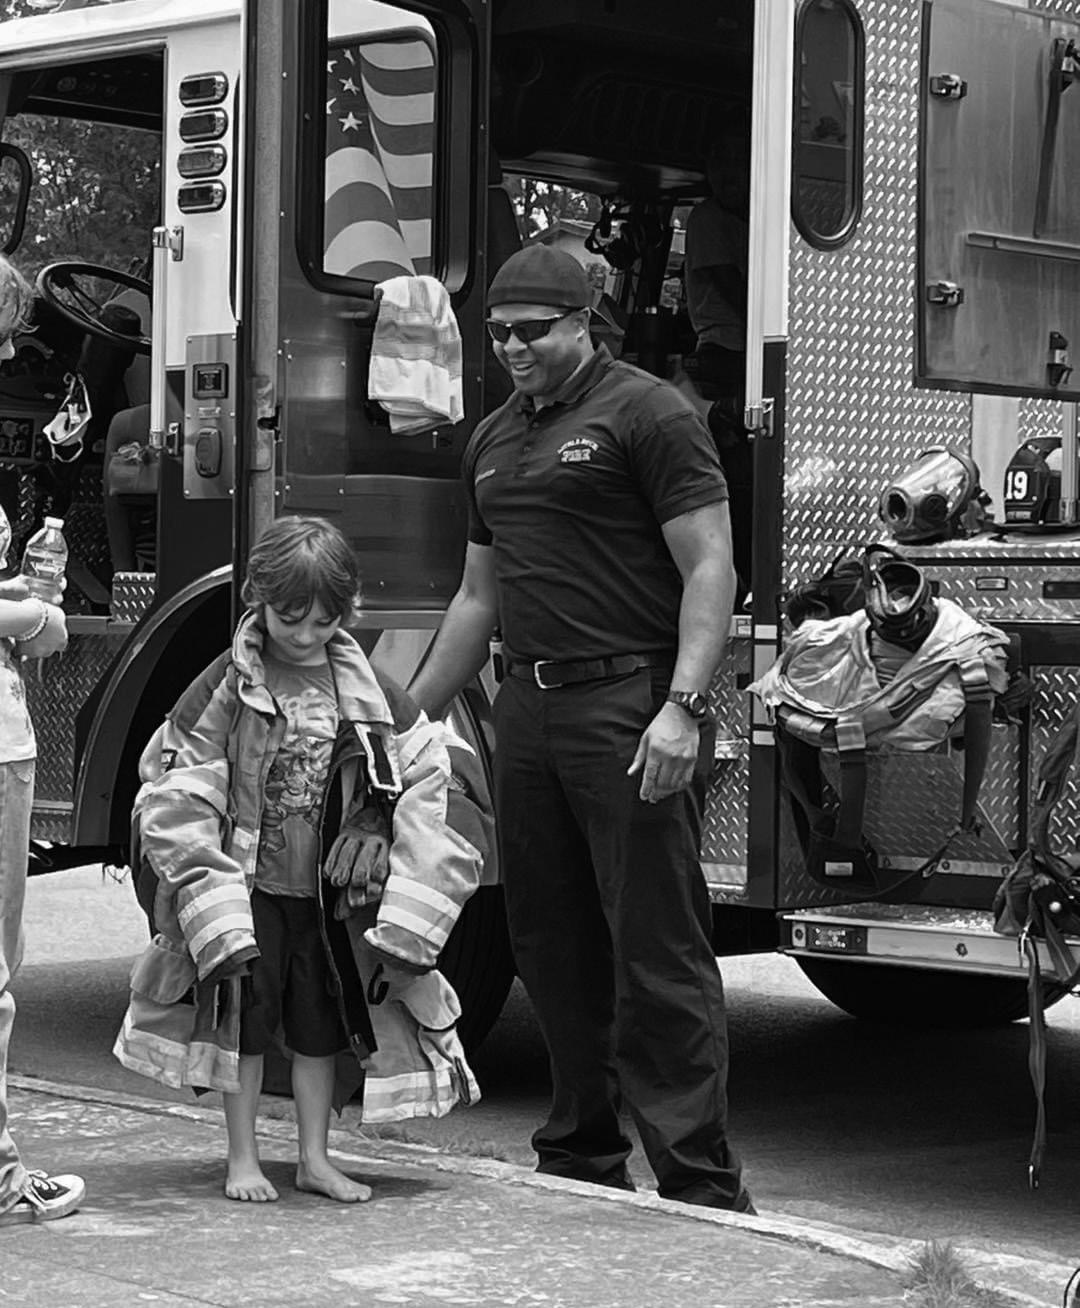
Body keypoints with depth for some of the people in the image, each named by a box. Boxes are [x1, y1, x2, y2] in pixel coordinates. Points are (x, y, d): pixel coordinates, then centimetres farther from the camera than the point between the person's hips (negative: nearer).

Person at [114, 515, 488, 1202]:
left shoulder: (366, 691, 1)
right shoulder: (227, 686, -8)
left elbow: (428, 779, 4)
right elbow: (176, 797, -10)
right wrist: (214, 912, -16)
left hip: (330, 894, 3)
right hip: (248, 888, -3)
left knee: (322, 1021, 9)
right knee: (245, 1019, 3)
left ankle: (316, 1157, 20)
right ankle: (244, 1159, 14)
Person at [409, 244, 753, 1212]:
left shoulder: (647, 415, -4)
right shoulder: (495, 441, 19)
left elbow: (710, 569, -11)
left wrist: (682, 708, -21)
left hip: (626, 705, -8)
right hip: (527, 710, 8)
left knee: (656, 950, -8)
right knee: (552, 945, 11)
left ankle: (702, 1186, -5)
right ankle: (582, 1158, 22)